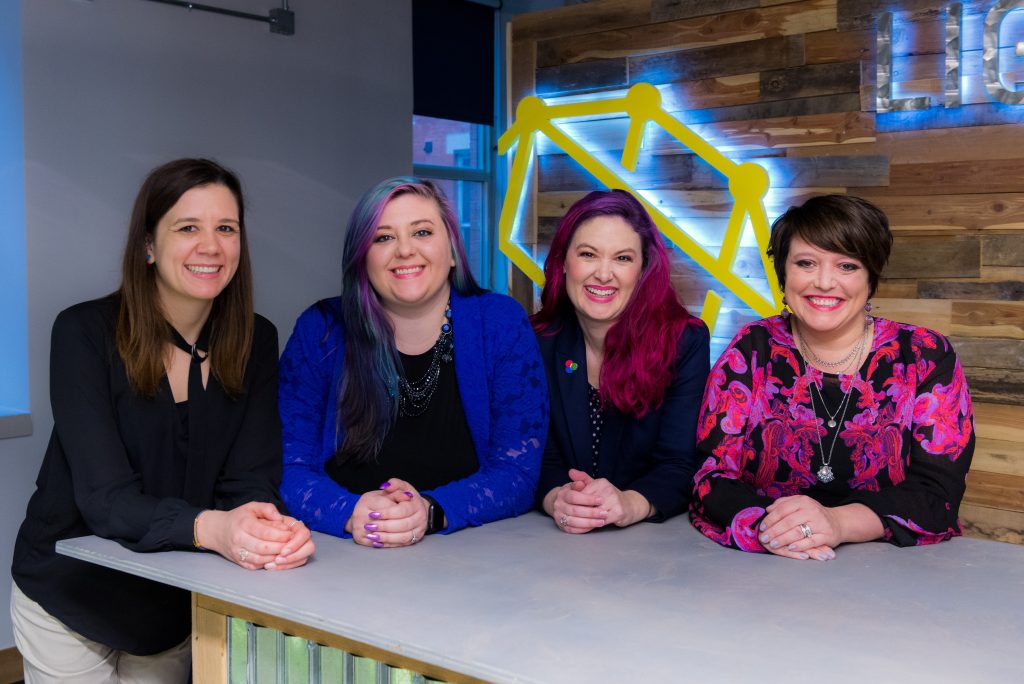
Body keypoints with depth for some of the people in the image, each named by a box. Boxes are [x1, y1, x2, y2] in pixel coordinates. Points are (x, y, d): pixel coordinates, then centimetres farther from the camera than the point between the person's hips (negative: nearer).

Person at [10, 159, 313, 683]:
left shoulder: (257, 341, -8)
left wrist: (275, 529, -37)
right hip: (71, 598, -3)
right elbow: (106, 496, -26)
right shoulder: (85, 332, -19)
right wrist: (211, 527, -45)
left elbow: (250, 481, -13)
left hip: (180, 609, 3)